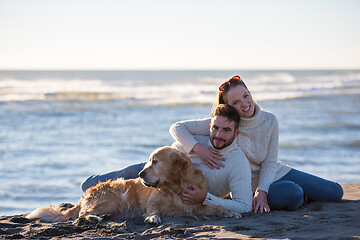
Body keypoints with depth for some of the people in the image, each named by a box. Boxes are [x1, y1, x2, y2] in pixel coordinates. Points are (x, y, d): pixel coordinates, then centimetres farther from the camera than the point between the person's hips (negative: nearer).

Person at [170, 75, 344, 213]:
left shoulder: (269, 121, -11)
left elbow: (270, 163, -10)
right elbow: (176, 128, -21)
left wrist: (262, 191, -26)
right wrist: (198, 148, -37)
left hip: (278, 173, 4)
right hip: (250, 186, -4)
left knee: (335, 192, 1)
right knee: (291, 193, -35)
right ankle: (301, 196, 2)